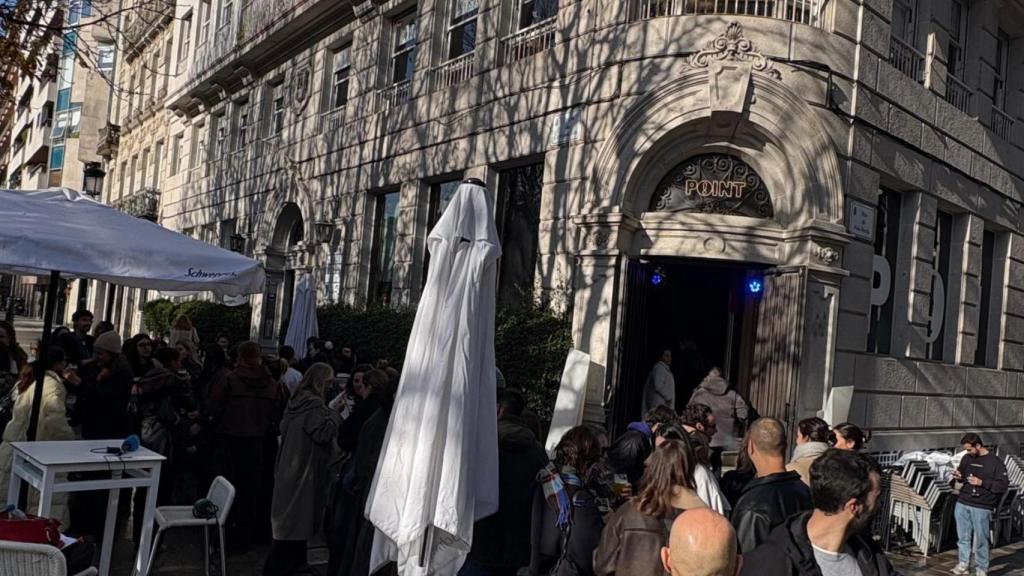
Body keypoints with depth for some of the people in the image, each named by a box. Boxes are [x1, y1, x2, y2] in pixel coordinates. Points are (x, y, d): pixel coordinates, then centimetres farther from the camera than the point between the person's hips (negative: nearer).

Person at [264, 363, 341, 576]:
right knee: (298, 520, 0)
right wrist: (335, 413, -18)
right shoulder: (314, 405, -19)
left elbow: (283, 428, 18)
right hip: (305, 471, -9)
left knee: (289, 519, 17)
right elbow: (323, 434, -25)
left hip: (290, 469, 9)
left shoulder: (297, 399, 8)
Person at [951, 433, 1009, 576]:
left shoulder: (995, 462, -8)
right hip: (962, 505, 5)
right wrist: (959, 477, 1)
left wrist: (982, 483, -19)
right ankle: (963, 563, 23)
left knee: (980, 540, 1)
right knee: (963, 537, 9)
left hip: (981, 508, -5)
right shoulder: (967, 458, 9)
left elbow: (1004, 485, -10)